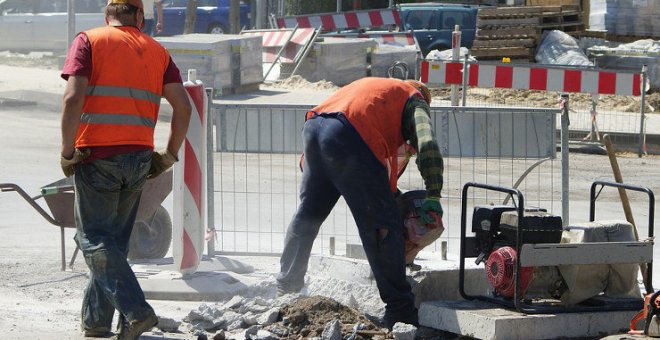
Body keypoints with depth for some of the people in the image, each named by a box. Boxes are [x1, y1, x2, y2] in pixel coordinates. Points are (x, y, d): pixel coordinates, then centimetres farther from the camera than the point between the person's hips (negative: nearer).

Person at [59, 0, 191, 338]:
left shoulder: (88, 41, 1)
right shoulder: (156, 51, 11)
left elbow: (73, 98, -13)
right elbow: (183, 105, 3)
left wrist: (68, 152, -7)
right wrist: (169, 155, 11)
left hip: (96, 155, -4)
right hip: (139, 157, 4)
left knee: (94, 239, -1)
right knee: (115, 240, 16)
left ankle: (136, 310, -16)